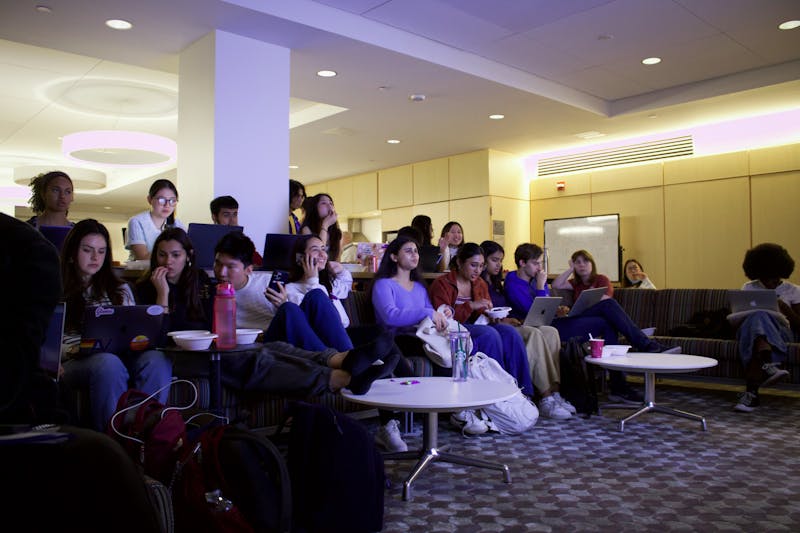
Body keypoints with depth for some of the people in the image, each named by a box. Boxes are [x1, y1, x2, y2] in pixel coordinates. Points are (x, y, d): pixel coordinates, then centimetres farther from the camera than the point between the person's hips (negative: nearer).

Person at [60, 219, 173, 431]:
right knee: (108, 363, -40)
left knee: (157, 360, -32)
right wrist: (71, 349, -14)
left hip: (119, 356, 3)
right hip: (74, 362, -3)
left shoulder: (120, 289, 24)